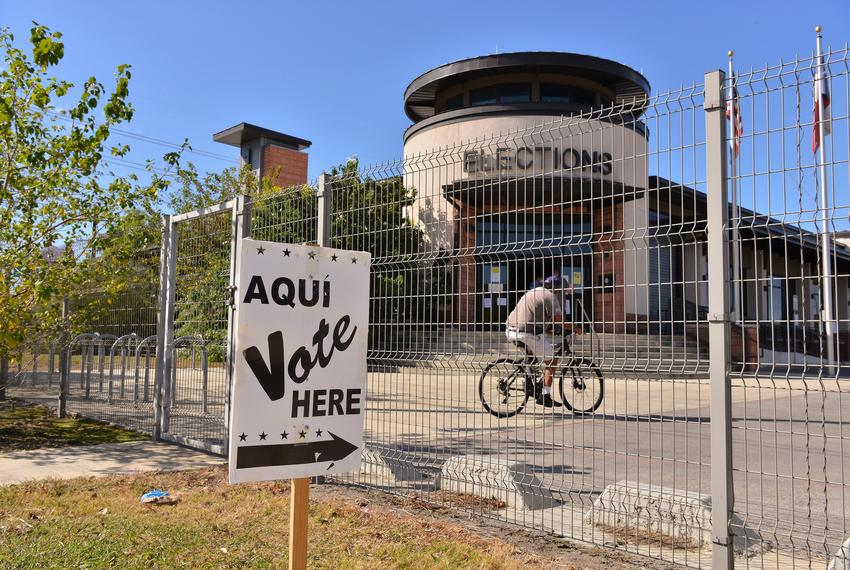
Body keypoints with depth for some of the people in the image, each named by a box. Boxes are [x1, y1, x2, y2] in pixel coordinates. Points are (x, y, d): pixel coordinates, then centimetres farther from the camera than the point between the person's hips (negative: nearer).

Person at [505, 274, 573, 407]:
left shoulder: (534, 292, 24)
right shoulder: (550, 296, -3)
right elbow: (560, 321, -8)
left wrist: (549, 330, 34)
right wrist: (575, 328, 7)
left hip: (511, 331, 9)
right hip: (526, 333, -9)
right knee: (551, 361, 5)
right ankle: (545, 396, 2)